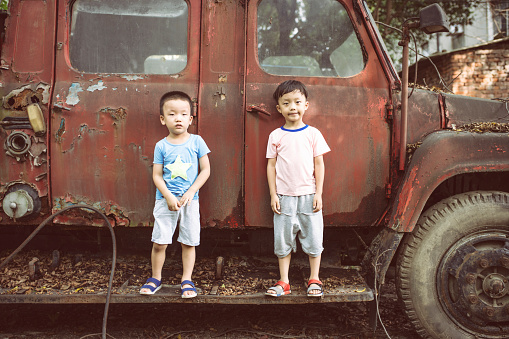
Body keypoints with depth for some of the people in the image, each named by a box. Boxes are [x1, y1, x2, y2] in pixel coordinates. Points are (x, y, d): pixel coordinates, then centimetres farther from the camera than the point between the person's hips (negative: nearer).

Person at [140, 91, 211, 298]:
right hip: (165, 200, 0)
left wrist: (190, 192, -10)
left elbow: (206, 170, -1)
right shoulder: (161, 146, 0)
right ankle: (156, 278, 21)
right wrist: (169, 197, -13)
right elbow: (157, 175, -1)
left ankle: (187, 280, 19)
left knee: (189, 242, 6)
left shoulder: (196, 142, -1)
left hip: (190, 200, 0)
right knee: (159, 242, 2)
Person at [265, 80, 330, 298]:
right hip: (284, 197, 1)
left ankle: (314, 280, 20)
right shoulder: (276, 136, 2)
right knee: (283, 240, 7)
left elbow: (319, 164, 2)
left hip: (309, 196, 0)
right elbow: (271, 165, 3)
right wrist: (273, 195, -2)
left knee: (313, 237, 6)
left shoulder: (313, 134, 1)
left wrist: (318, 193, -3)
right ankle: (283, 282, 17)